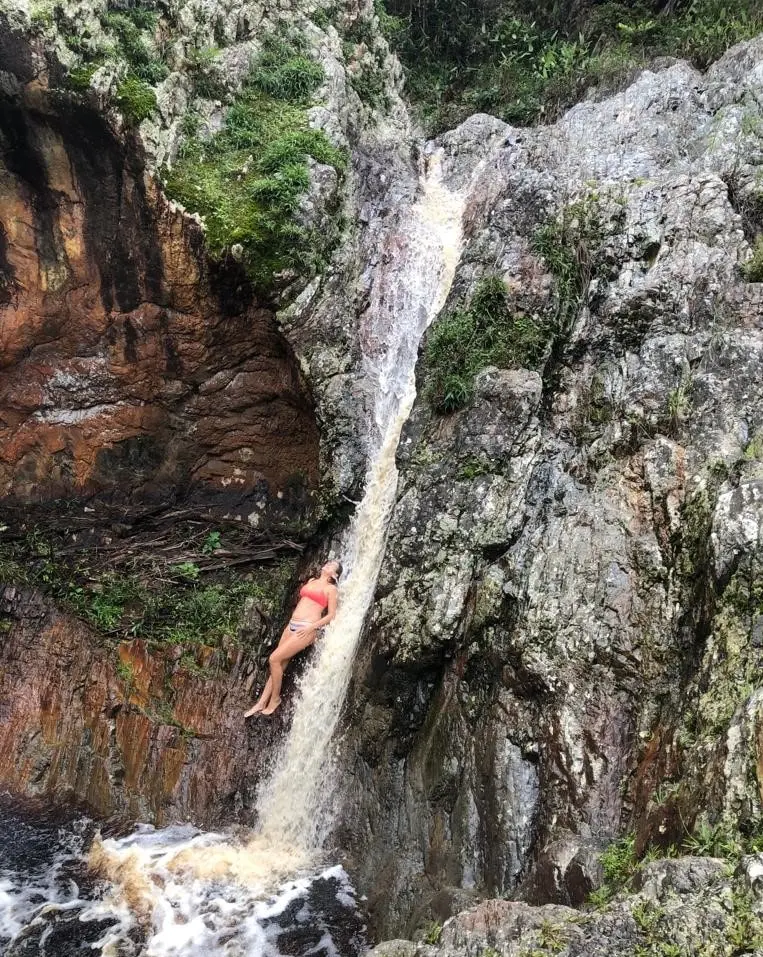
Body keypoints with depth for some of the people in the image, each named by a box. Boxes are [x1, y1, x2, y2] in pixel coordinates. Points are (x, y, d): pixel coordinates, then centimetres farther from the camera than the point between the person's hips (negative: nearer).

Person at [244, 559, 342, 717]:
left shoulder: (331, 589, -2)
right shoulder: (312, 581, 18)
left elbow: (331, 615, -6)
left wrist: (311, 627, -15)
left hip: (306, 629, -6)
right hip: (292, 625, 6)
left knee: (274, 659, -12)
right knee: (279, 664, 3)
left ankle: (275, 698, 4)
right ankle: (261, 703, 8)